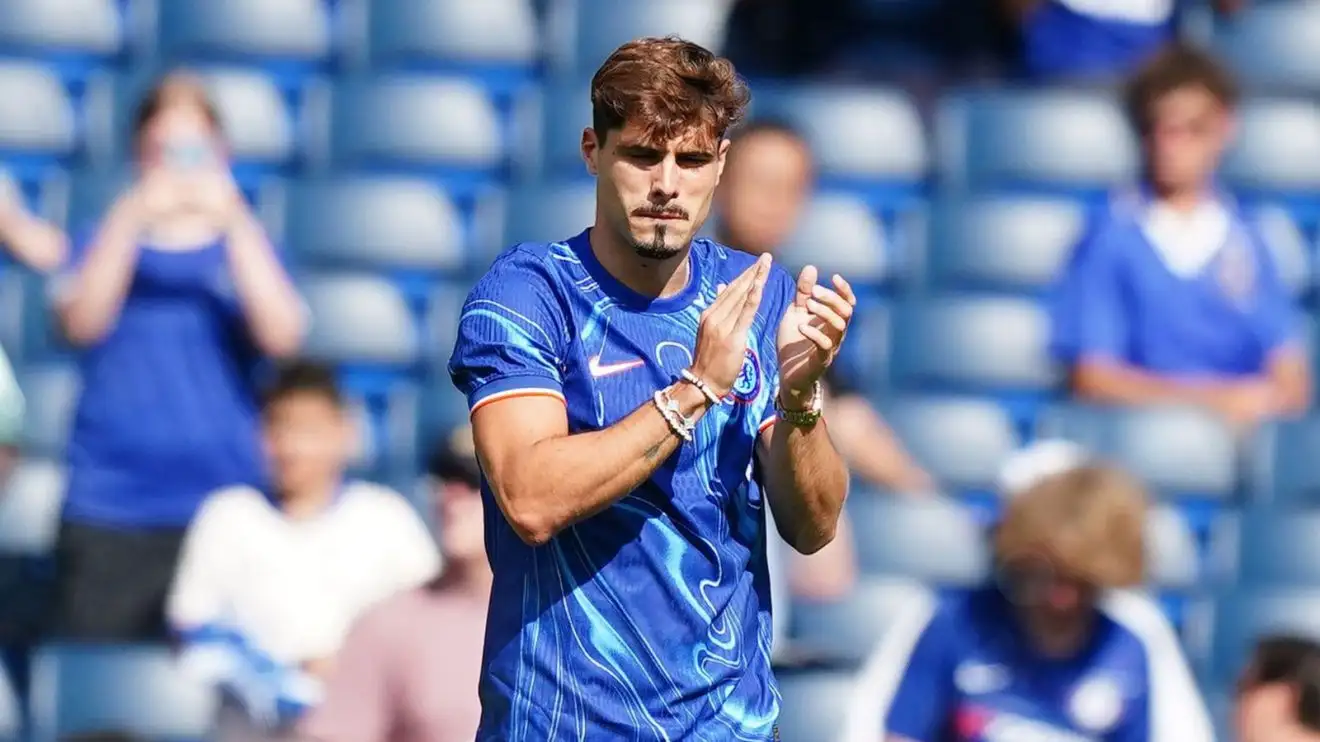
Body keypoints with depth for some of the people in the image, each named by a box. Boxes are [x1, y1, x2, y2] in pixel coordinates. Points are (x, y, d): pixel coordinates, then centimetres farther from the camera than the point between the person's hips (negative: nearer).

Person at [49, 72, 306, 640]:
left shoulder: (242, 247, 9)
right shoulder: (107, 241, 10)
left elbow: (280, 336, -8)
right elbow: (82, 323, -9)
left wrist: (233, 223, -17)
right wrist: (133, 219, -19)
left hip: (220, 505, 0)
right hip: (109, 507, 0)